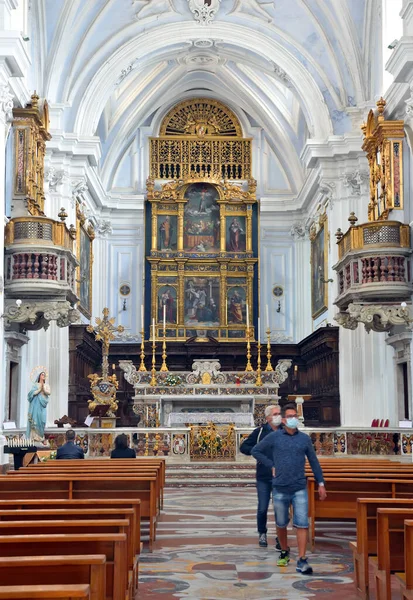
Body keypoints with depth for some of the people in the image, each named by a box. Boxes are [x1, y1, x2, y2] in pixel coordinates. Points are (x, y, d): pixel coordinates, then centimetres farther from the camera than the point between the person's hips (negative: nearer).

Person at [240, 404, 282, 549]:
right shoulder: (260, 432, 2)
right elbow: (243, 447, 5)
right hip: (263, 477, 0)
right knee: (262, 508, 4)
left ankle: (280, 538, 15)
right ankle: (262, 534, 26)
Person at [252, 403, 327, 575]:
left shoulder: (304, 438, 5)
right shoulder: (274, 437, 0)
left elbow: (314, 462, 10)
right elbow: (255, 451, 8)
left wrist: (321, 483, 7)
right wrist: (271, 465, 1)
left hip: (300, 489, 0)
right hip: (280, 488, 0)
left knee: (302, 525, -8)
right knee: (281, 524, 13)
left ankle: (302, 561, -6)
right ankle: (284, 552, 34)